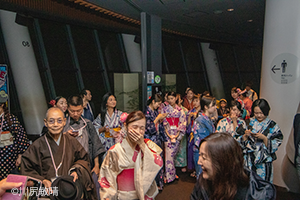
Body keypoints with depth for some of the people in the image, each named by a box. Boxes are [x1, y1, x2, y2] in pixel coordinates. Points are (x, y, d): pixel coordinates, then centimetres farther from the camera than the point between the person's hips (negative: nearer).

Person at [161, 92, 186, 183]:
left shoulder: (180, 110, 5)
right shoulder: (165, 109, 1)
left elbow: (182, 123, 2)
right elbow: (163, 123, -3)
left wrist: (177, 134, -8)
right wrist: (168, 134, -12)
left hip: (177, 135, 2)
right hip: (168, 135, -2)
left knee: (173, 153, 8)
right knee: (169, 154, -6)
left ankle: (172, 173, 24)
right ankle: (169, 175, 3)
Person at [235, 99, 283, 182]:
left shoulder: (273, 126, -3)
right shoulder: (249, 123, 3)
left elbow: (274, 146, -7)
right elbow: (240, 141, 3)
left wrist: (264, 138, -20)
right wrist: (245, 135, -16)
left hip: (263, 163, -2)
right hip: (248, 161, 2)